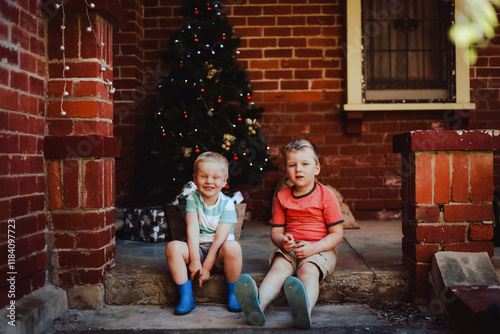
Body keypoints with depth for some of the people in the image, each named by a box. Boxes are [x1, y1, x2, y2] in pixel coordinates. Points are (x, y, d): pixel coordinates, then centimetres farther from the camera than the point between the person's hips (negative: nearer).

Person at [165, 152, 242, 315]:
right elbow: (193, 229, -13)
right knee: (172, 247, -24)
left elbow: (220, 237, -15)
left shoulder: (227, 204, -9)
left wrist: (206, 267, -20)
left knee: (233, 247, -35)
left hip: (219, 251, -2)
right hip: (197, 248, 2)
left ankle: (232, 295, -13)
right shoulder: (193, 199, -3)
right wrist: (194, 261, -21)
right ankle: (186, 297, -16)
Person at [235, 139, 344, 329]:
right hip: (289, 248, 3)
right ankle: (259, 303, -58)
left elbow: (337, 234, -2)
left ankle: (304, 309, -65)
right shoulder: (282, 197, 11)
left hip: (320, 249, -3)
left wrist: (313, 247, -19)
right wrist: (282, 241, -14)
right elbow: (275, 231, 11)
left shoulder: (326, 196, 0)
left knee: (308, 270, -34)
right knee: (279, 267, -29)